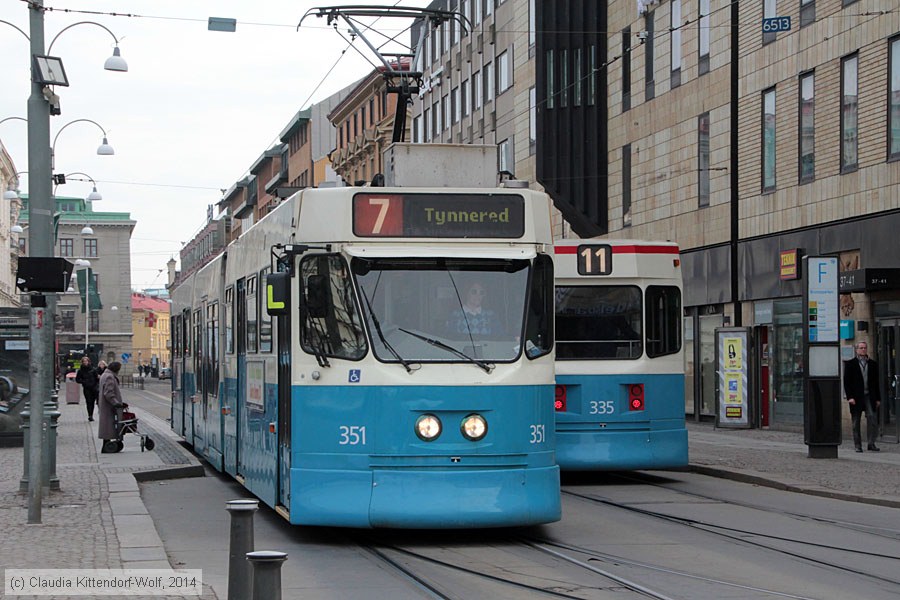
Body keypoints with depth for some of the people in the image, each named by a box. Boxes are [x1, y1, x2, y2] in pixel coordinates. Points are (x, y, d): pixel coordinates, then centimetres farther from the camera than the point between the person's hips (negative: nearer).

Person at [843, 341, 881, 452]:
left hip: (869, 396, 2)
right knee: (856, 422, 3)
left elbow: (876, 382, 13)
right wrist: (850, 397, -9)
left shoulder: (872, 364, 12)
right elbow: (846, 382, 0)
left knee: (872, 418, -11)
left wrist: (878, 398, 8)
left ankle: (871, 443, -5)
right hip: (856, 397, -1)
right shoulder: (850, 364, 4)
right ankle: (858, 445, 10)